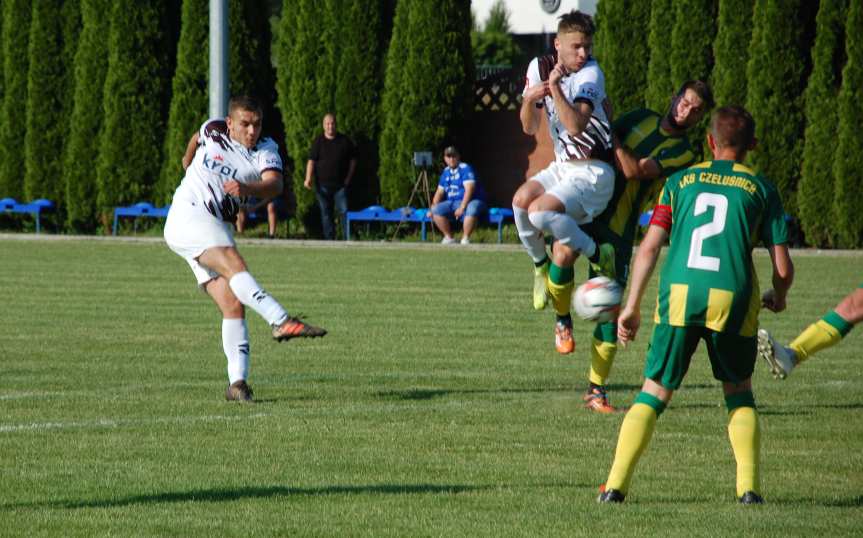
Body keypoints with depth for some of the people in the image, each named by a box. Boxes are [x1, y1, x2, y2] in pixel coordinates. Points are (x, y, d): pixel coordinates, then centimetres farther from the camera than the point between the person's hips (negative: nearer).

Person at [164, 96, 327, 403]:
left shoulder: (266, 150, 2)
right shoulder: (212, 131, 3)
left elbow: (274, 184, -20)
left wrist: (247, 188, -40)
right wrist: (188, 159, 49)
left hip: (217, 232, 4)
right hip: (188, 214, -4)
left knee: (234, 305, -8)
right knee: (234, 264, -30)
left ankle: (237, 383, -9)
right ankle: (281, 321, -49)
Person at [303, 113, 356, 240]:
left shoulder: (345, 141, 5)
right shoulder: (318, 142, 4)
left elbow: (352, 161, 11)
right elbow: (311, 161, -1)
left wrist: (348, 178, 2)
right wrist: (308, 178, -14)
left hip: (340, 185, -1)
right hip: (323, 185, 1)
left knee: (344, 212, -8)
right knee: (326, 214, 4)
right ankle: (329, 239, 9)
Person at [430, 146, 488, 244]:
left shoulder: (465, 168, -8)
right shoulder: (446, 172, 13)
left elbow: (469, 189, -19)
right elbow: (440, 192, 15)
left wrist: (462, 207, -27)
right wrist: (433, 207, -1)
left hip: (471, 202, -6)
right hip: (452, 203, 6)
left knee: (472, 209, -41)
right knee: (437, 210, -19)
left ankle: (465, 238, -28)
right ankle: (448, 237, -7)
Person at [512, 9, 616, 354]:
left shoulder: (590, 74, -14)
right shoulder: (539, 67, 4)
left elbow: (577, 126, -27)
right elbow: (530, 128, 8)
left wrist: (555, 87, -29)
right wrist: (529, 100, -12)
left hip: (593, 172, -6)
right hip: (562, 166, 6)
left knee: (541, 212, -28)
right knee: (521, 200, -23)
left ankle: (599, 255, -10)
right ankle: (540, 265, -2)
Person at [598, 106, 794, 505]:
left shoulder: (681, 181, 16)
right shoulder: (760, 189, 12)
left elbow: (649, 247, 8)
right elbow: (783, 268, 8)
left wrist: (632, 306, 12)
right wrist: (778, 297, 30)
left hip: (678, 296, 0)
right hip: (732, 300, 0)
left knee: (654, 393, 8)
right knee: (739, 393, 20)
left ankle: (615, 486, -3)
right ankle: (748, 487, 7)